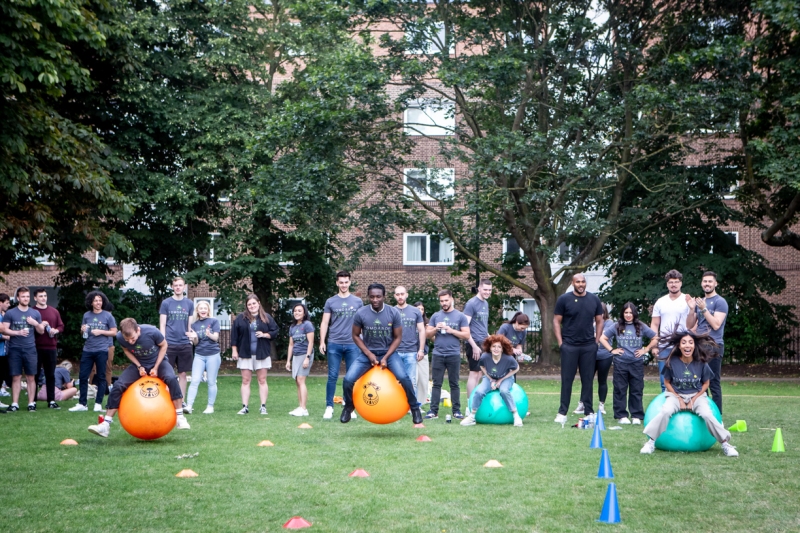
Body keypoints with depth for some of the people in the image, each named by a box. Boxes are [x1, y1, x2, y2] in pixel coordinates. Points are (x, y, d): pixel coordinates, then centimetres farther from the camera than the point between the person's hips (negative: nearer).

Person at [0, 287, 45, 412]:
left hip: (30, 349, 2)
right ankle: (15, 403, 5)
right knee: (16, 377, 1)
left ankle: (31, 403, 6)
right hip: (14, 350, -1)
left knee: (31, 377, 2)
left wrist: (36, 323, -7)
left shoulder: (35, 313, 10)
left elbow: (41, 331, 13)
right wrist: (18, 332, -16)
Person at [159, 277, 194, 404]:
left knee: (182, 374, 6)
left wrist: (192, 339, 6)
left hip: (185, 344, 2)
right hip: (169, 344, -2)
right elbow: (162, 325, 1)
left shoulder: (189, 303, 9)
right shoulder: (166, 303, 2)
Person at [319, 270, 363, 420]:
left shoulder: (357, 301, 8)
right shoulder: (330, 302, 6)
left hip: (352, 345, 1)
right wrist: (322, 342, -4)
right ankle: (329, 407, 6)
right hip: (334, 344, -1)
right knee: (332, 376, 0)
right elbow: (324, 323, 5)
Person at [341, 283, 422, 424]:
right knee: (348, 379, -17)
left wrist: (386, 357, -13)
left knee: (403, 378, -25)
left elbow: (398, 337, -4)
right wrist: (370, 355, -9)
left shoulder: (394, 313, -11)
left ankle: (414, 408, -4)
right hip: (368, 353, 1)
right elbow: (356, 336, 0)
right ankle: (348, 407, 12)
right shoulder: (361, 313, -11)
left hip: (388, 352, -1)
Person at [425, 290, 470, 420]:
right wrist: (436, 329, -8)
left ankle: (456, 410, 10)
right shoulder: (435, 316, 11)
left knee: (454, 384, 5)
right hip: (438, 355, 2)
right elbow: (427, 334, 11)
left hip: (454, 355, -2)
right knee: (436, 384, 3)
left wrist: (452, 331, -11)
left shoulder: (460, 316, 3)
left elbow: (466, 335, -1)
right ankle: (433, 410, 4)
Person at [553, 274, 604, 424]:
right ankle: (562, 412, 4)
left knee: (588, 379, 6)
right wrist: (560, 342, -6)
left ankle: (589, 411, 12)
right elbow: (556, 321, 0)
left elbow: (599, 321, 14)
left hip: (589, 346, 2)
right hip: (569, 346, -2)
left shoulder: (594, 300, 7)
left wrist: (597, 340, 5)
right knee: (567, 379, 1)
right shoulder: (564, 299, -1)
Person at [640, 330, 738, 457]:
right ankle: (651, 442, -19)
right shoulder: (672, 362, -13)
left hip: (697, 395, 1)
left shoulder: (701, 363, -11)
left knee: (707, 415, -27)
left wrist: (694, 399, -8)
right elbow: (667, 382, 0)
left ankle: (725, 443, -11)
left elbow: (705, 383, 2)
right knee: (665, 412, -31)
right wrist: (679, 399, -10)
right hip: (676, 394, 0)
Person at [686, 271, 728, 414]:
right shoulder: (699, 301, 16)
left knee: (713, 383, -6)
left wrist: (703, 309, -17)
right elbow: (689, 325, 14)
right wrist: (692, 309, -1)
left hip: (714, 346, -7)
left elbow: (716, 325, -15)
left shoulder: (720, 302, -5)